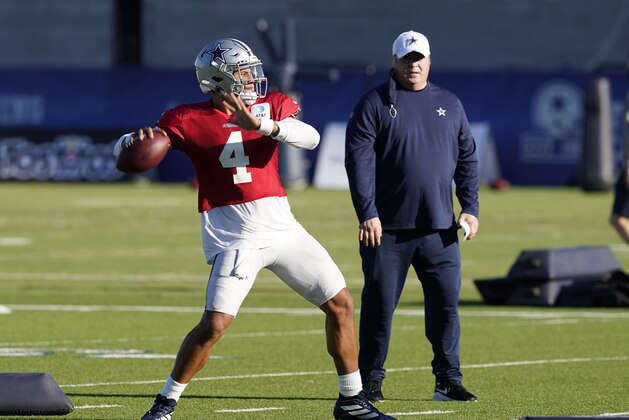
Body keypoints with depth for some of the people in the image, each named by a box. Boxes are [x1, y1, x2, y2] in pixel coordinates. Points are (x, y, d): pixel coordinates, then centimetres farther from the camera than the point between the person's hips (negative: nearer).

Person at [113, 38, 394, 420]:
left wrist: (259, 123, -28)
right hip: (234, 237, -4)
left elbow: (310, 138, -13)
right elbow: (123, 148, -1)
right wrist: (134, 140, -27)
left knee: (341, 304, 5)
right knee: (215, 324, -17)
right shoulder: (190, 119, -3)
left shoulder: (272, 106, 6)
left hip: (282, 227, 4)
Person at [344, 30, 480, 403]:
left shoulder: (450, 104, 14)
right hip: (387, 227, -3)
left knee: (446, 302, 0)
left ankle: (448, 380, 8)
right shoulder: (375, 104, 0)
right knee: (380, 303, 1)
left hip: (439, 228, 3)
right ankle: (370, 380, 10)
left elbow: (467, 159, 16)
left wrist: (470, 208, 6)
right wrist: (367, 214, -15)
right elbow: (359, 160, -7)